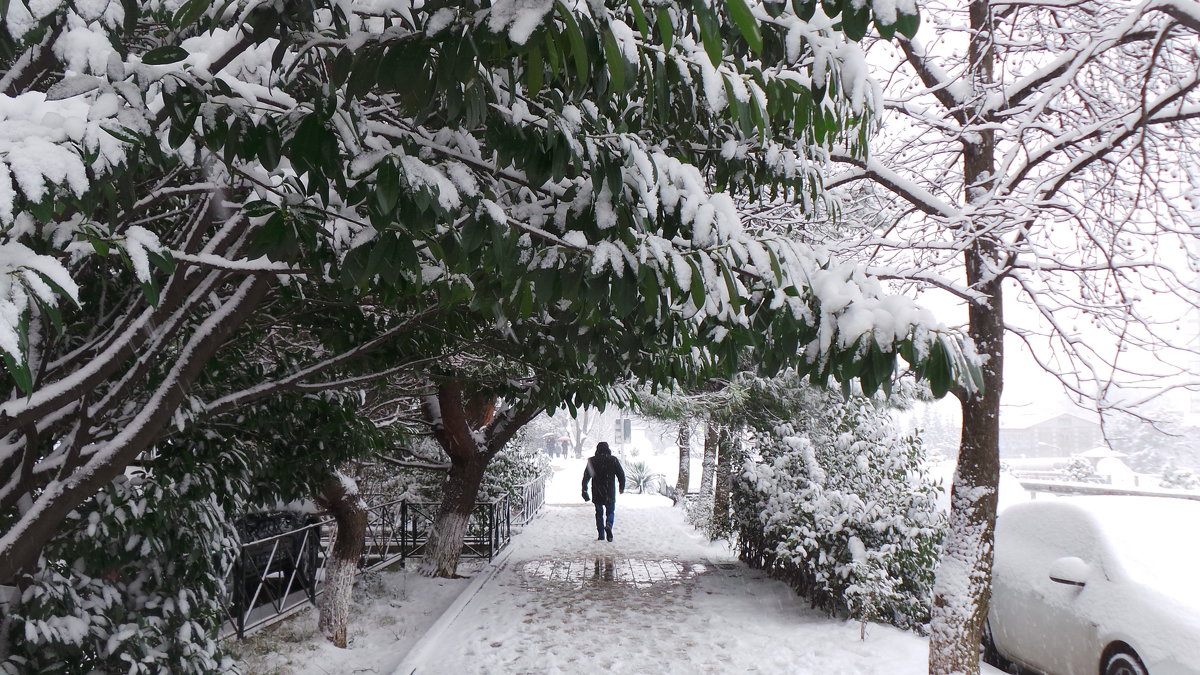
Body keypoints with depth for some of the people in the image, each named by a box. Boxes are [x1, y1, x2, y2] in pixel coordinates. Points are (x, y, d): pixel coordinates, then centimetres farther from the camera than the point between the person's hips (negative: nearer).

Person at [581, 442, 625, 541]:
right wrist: (622, 488, 13)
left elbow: (586, 476, -3)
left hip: (597, 493, 1)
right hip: (610, 493, -1)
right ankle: (608, 525, -16)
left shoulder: (592, 460, -1)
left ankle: (601, 535, 9)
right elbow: (621, 474, 0)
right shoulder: (613, 460, -2)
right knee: (610, 511, 14)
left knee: (599, 513, 14)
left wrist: (584, 491, 1)